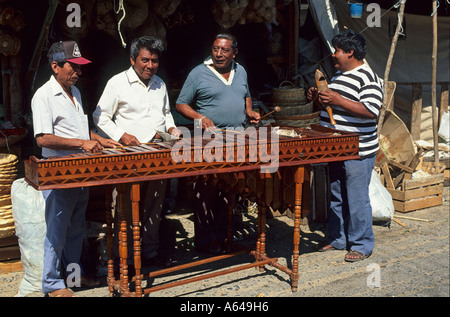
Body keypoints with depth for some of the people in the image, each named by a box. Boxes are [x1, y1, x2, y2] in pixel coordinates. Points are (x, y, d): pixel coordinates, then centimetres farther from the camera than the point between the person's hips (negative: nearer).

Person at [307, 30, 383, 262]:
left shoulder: (368, 78, -14)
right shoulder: (339, 75, 14)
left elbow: (371, 111, -25)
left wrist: (337, 100, -26)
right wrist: (319, 96, 7)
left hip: (358, 153, -9)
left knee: (356, 200, 1)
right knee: (336, 197, 16)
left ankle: (361, 245, 15)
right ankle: (337, 239, 29)